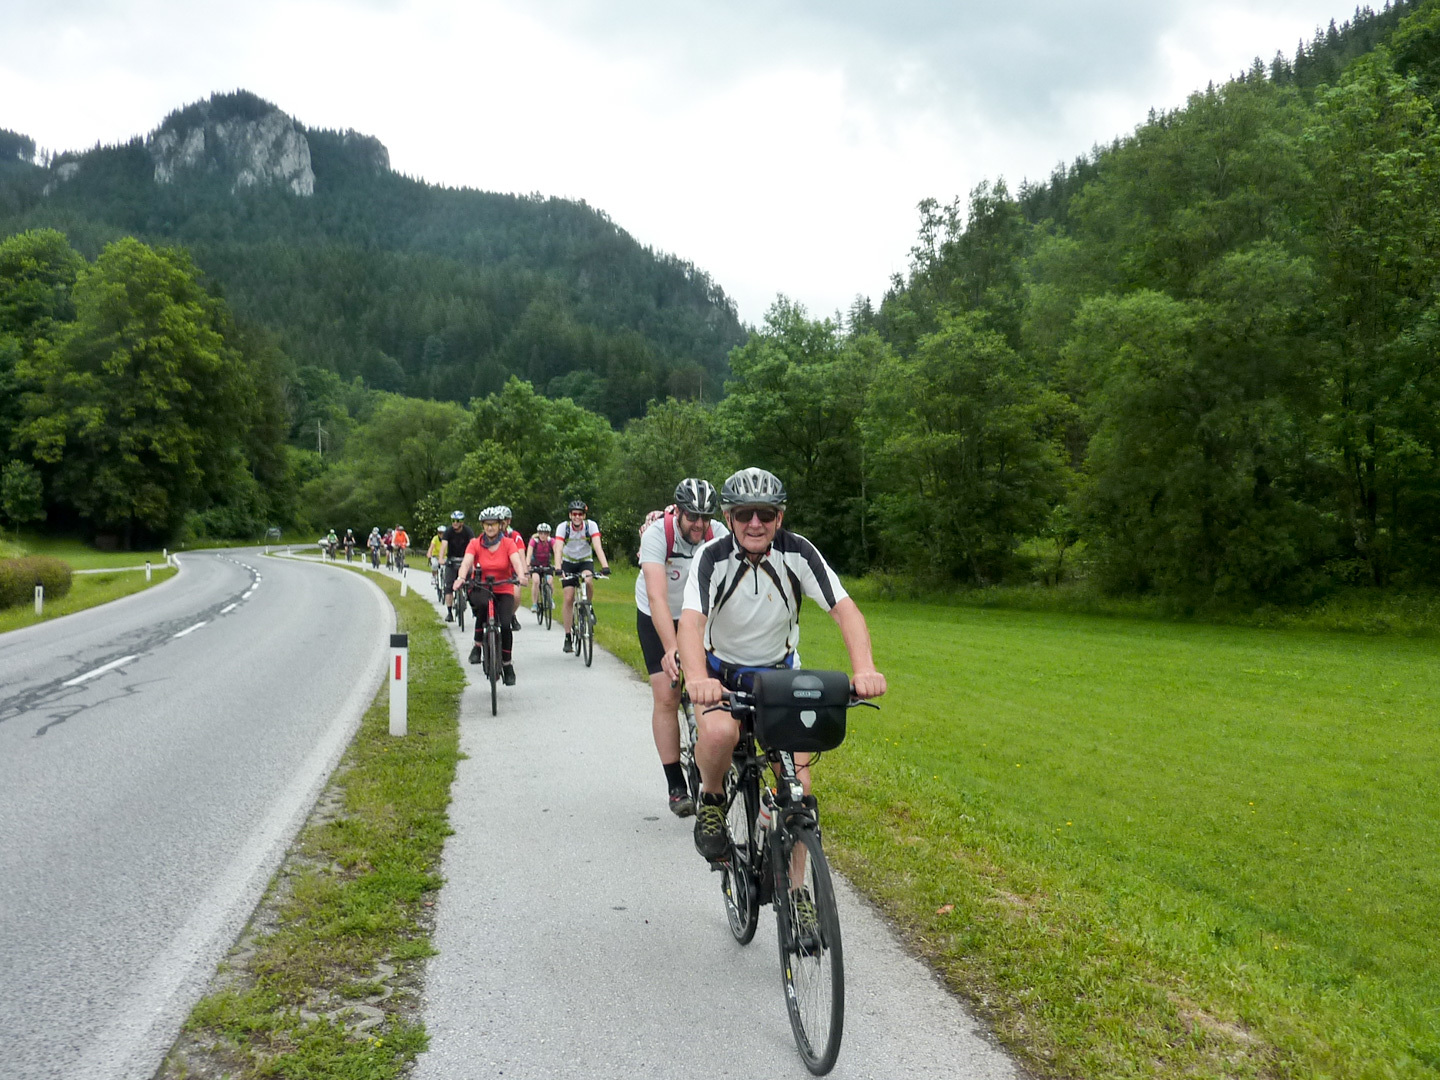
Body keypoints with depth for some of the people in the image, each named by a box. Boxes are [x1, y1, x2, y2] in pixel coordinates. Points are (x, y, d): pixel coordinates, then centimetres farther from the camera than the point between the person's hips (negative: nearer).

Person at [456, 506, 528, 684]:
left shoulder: (509, 543, -2)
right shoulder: (475, 544, -2)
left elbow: (517, 561, -18)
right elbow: (466, 563, -17)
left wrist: (521, 575, -40)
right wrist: (461, 578, -38)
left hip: (503, 591, 0)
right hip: (480, 589, 0)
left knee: (505, 625, -20)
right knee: (483, 604, -37)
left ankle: (507, 663, 1)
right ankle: (477, 644, -20)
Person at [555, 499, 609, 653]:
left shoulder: (591, 525, -20)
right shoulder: (563, 527, -20)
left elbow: (597, 546, -31)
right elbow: (559, 548, -32)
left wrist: (605, 566, -45)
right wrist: (558, 568, -48)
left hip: (586, 561, 0)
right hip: (568, 563, 0)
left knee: (588, 582, -34)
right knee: (569, 599, -9)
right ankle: (568, 638, -2)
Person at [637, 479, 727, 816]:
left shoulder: (718, 535, -22)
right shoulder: (657, 533, -30)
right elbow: (657, 596, -39)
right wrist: (671, 649, -50)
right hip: (657, 619, -2)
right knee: (666, 697, -11)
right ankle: (676, 788, -5)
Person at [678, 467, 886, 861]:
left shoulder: (797, 552, -17)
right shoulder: (713, 557, -21)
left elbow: (845, 609, -25)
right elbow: (691, 621, -35)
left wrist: (864, 669, -43)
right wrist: (696, 679, -56)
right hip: (721, 673, -2)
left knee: (798, 786, -9)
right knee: (719, 732, -35)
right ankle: (711, 802, -2)